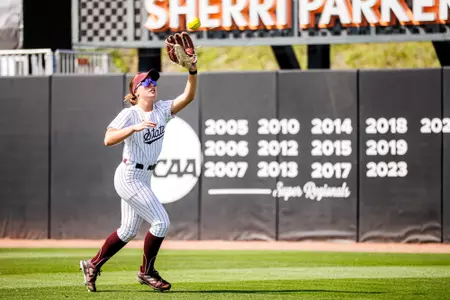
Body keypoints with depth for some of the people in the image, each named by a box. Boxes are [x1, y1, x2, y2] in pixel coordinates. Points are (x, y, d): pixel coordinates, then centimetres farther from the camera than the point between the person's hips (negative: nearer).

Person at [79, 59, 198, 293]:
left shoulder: (162, 110, 2)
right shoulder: (129, 114, -15)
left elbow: (188, 96, -9)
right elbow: (108, 139, -28)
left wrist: (192, 72, -24)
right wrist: (134, 128, -40)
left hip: (143, 178, 8)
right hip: (129, 178, -8)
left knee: (128, 230, 16)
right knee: (161, 222, -10)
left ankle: (93, 265, 30)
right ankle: (146, 272, 6)